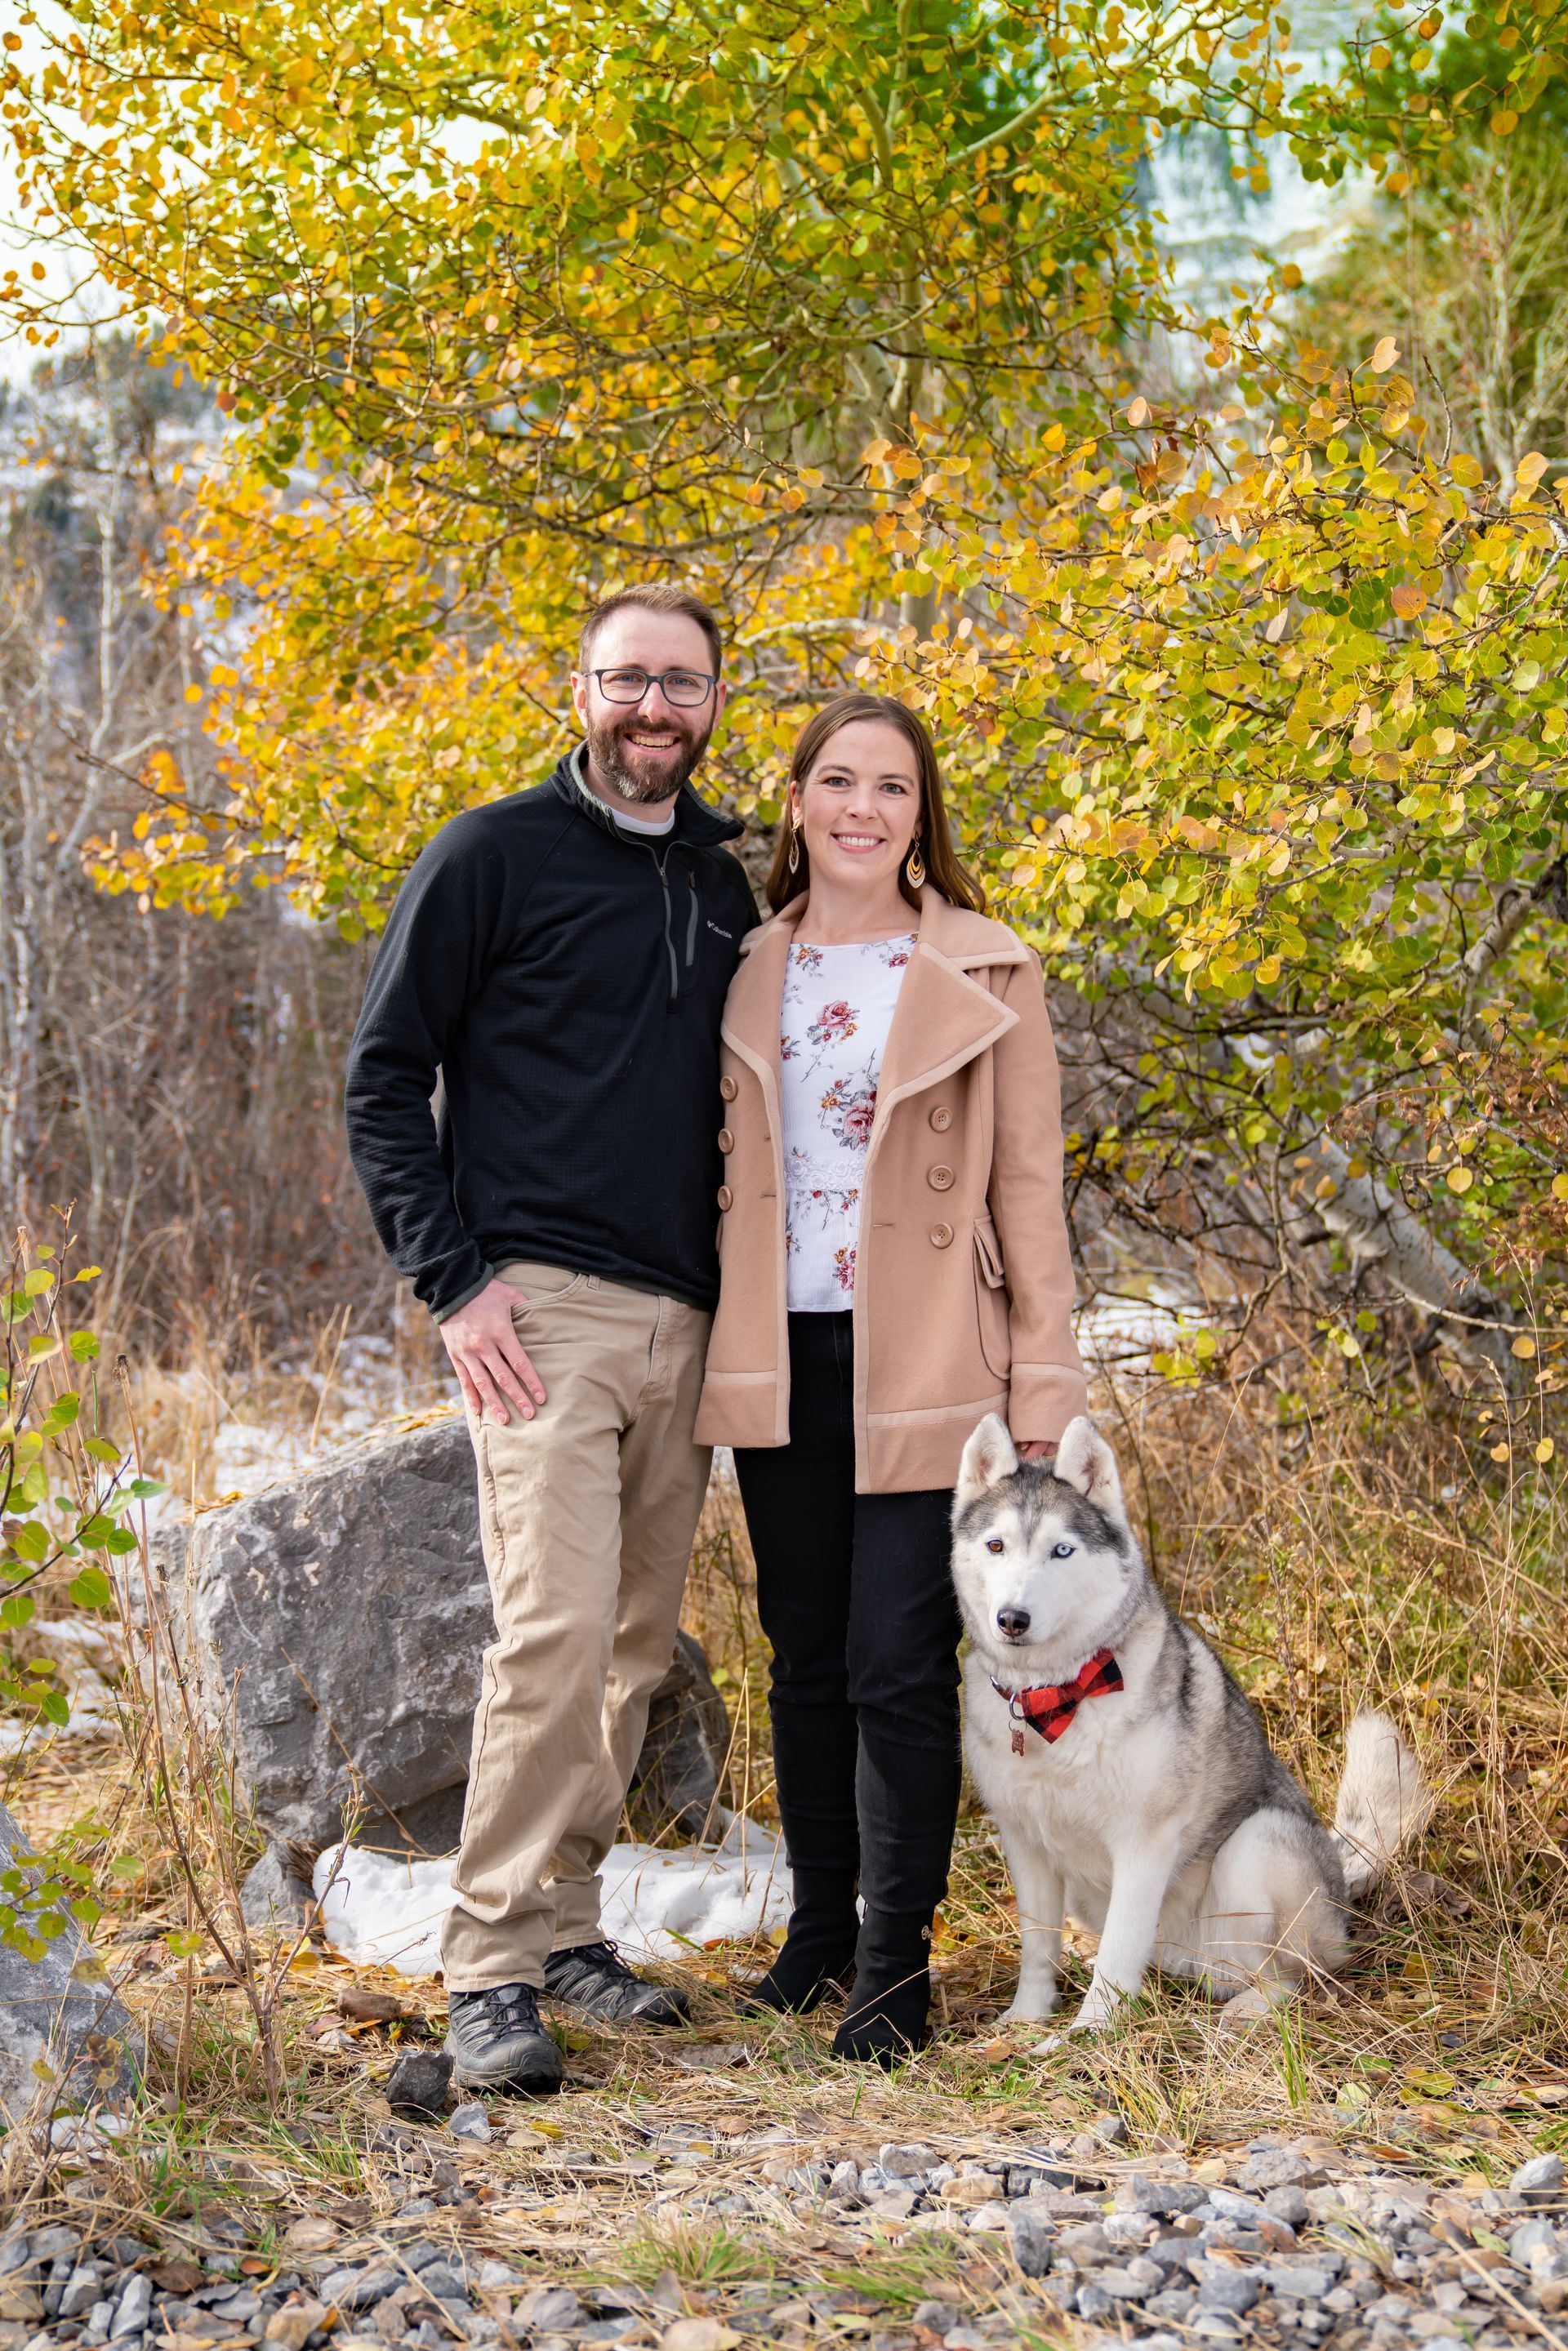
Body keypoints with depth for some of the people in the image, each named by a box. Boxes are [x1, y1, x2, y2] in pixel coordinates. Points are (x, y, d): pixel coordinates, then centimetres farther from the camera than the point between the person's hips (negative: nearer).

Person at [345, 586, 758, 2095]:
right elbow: (384, 1077, -3)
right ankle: (491, 1970, -6)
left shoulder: (722, 884, 15)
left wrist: (736, 1283, 12)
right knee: (558, 1628, -14)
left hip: (684, 1319, 6)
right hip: (544, 1306, -6)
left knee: (637, 1645, 9)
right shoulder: (495, 855, -2)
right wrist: (451, 1279, -10)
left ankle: (565, 1925, 21)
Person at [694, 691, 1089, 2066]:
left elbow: (1028, 1187, -1)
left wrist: (1043, 1389, -5)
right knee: (807, 1656, 12)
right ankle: (820, 1923, 26)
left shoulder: (985, 976, -1)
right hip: (780, 1363, 4)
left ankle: (897, 1962, 6)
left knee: (899, 1667, -5)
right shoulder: (747, 971, 9)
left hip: (921, 1368, -3)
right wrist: (706, 1352, 10)